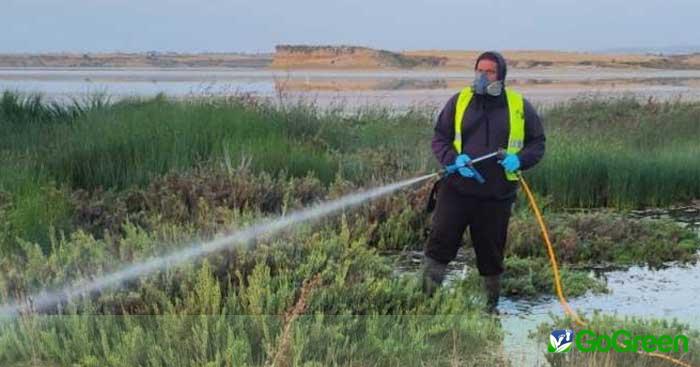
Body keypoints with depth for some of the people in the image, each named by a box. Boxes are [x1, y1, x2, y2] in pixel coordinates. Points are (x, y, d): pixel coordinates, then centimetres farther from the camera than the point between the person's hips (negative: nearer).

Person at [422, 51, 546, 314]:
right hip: (456, 189, 0)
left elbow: (537, 143, 10)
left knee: (491, 252, 11)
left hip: (497, 194, 0)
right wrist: (453, 159, -14)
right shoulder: (459, 101, 4)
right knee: (440, 242, -7)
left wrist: (519, 159, -11)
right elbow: (440, 138, 7)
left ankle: (492, 304, 27)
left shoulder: (520, 106, 4)